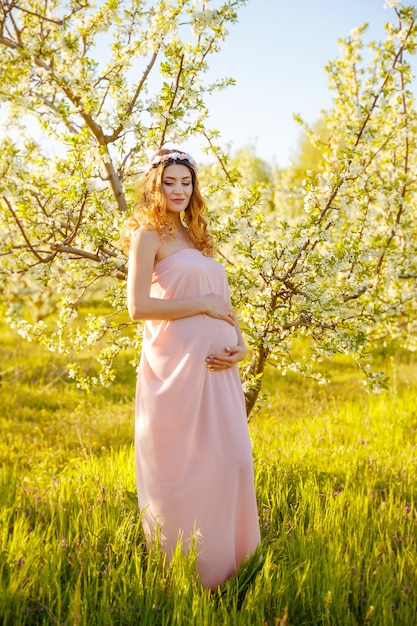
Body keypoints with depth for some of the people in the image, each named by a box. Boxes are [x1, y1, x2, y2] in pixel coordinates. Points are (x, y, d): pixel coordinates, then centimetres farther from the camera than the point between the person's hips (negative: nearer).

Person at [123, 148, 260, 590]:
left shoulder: (195, 236, 21)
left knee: (230, 460, 6)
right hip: (176, 367, -7)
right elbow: (137, 306, -13)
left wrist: (238, 346, 3)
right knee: (182, 466, -3)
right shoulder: (149, 234, -1)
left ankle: (222, 563, 21)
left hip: (215, 369, 7)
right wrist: (203, 304, -11)